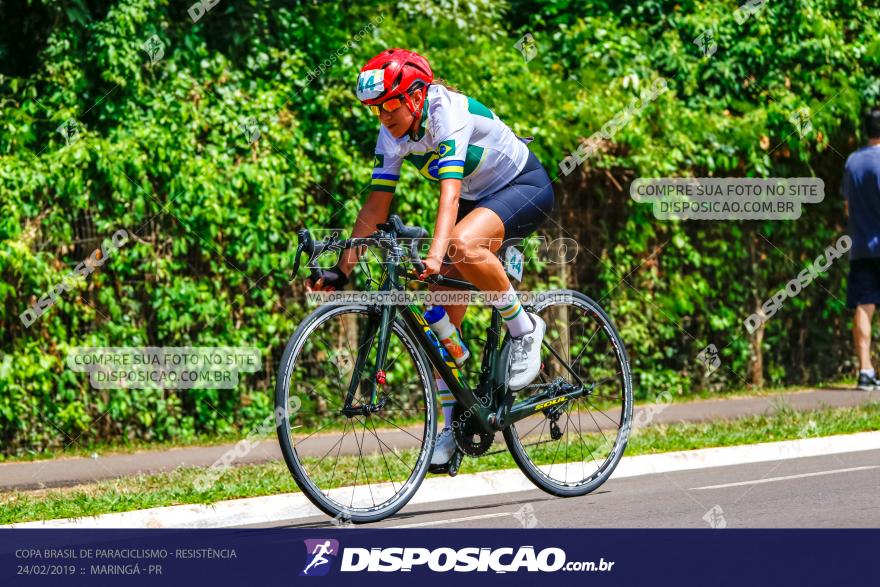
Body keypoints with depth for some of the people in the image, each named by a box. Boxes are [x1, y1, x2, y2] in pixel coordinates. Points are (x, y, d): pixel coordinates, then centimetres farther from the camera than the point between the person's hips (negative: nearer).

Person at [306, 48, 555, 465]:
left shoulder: (449, 114, -29)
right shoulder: (393, 135, -9)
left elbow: (450, 191, -41)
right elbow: (376, 205, -7)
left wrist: (435, 254, -53)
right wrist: (342, 270, -14)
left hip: (525, 187, -8)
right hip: (479, 197, 8)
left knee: (460, 244, -37)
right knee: (441, 315, -5)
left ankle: (523, 329, -17)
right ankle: (454, 422, 4)